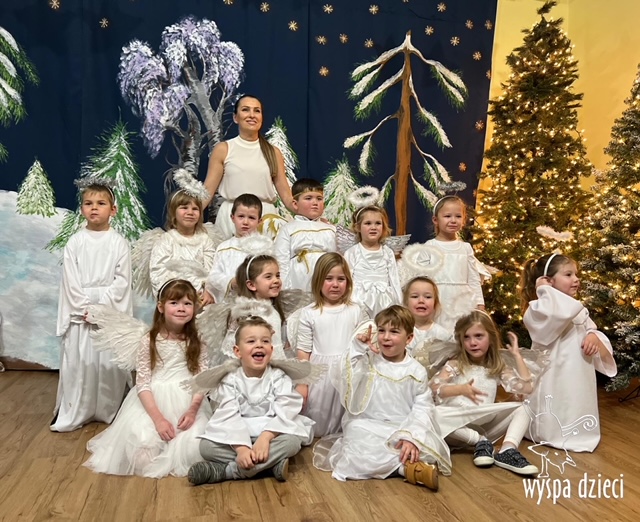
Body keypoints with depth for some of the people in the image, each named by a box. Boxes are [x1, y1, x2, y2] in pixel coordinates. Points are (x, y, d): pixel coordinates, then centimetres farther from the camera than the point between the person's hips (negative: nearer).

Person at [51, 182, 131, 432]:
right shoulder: (75, 242, 2)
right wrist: (85, 308, -9)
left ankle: (110, 411, 17)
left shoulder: (119, 243, -1)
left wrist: (101, 307, -11)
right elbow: (71, 281, -1)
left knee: (110, 363, 2)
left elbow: (122, 281, -4)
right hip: (80, 313, 1)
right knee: (77, 362, 4)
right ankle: (72, 414, 17)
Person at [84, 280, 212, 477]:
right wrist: (158, 418, -18)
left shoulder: (197, 343, 2)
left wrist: (192, 410, -19)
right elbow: (142, 384, -7)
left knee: (191, 446, -23)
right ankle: (150, 464, 8)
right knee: (143, 443, -24)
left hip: (187, 402, 1)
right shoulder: (149, 341, -4)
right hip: (152, 402, -1)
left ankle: (173, 464, 7)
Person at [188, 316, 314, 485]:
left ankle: (223, 471, -26)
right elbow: (230, 417, -16)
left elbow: (285, 413, -15)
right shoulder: (230, 381, -3)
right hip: (239, 436, 0)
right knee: (206, 446, -22)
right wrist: (241, 448, -33)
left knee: (292, 441, -31)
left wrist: (265, 438, -32)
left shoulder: (279, 378, -2)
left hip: (271, 433, 1)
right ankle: (271, 463, -26)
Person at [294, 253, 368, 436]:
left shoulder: (356, 311, 1)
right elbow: (303, 351, 0)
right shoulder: (309, 313, -2)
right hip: (319, 374, -1)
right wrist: (301, 383, -1)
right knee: (316, 428, 8)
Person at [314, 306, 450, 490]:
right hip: (368, 426, 1)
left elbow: (423, 408, -3)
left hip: (401, 429, -1)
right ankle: (406, 467, -24)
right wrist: (358, 348, -19)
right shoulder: (368, 361, 0)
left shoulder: (416, 371, 1)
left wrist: (412, 437, -19)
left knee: (429, 448, -27)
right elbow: (342, 379, -13)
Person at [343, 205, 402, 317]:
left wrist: (398, 304, 5)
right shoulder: (351, 253, 1)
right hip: (360, 301, -2)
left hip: (384, 301, 2)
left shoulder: (388, 253, 9)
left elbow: (394, 280, 9)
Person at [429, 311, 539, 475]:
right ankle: (480, 441, -20)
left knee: (522, 408, -8)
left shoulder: (498, 368, 13)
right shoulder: (455, 364, 4)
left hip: (486, 426, 3)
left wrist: (516, 355, 1)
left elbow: (527, 388, -2)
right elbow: (433, 389, -11)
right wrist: (460, 389, -26)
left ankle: (507, 451, -30)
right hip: (457, 427, -3)